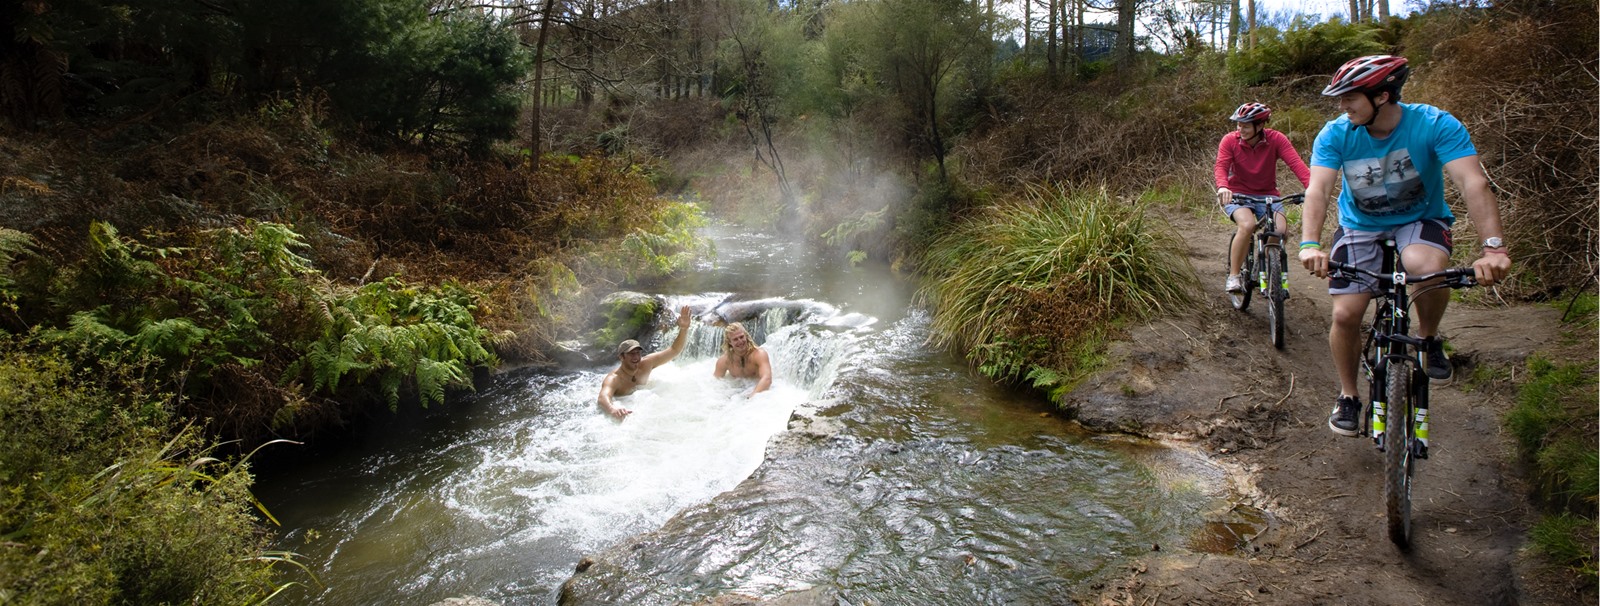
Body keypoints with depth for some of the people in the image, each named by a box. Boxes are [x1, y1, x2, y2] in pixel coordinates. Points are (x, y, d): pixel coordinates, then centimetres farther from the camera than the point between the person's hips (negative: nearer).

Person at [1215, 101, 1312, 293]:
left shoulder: (1276, 139, -11)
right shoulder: (1230, 140, -11)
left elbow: (1296, 163, -22)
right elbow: (1221, 166, -23)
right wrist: (1222, 187, -46)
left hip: (1267, 195, 2)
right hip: (1237, 195, -1)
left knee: (1280, 231, -23)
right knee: (1247, 225, -32)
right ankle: (1233, 276, -18)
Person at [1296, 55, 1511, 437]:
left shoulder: (1435, 125, -23)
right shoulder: (1336, 134, -17)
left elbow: (1473, 183, -32)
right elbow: (1318, 189, -28)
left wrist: (1493, 247, -45)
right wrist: (1310, 245, -46)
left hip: (1420, 219, -2)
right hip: (1360, 226, 2)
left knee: (1427, 267, -36)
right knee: (1345, 315, -10)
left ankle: (1428, 338, -5)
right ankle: (1348, 397, 15)